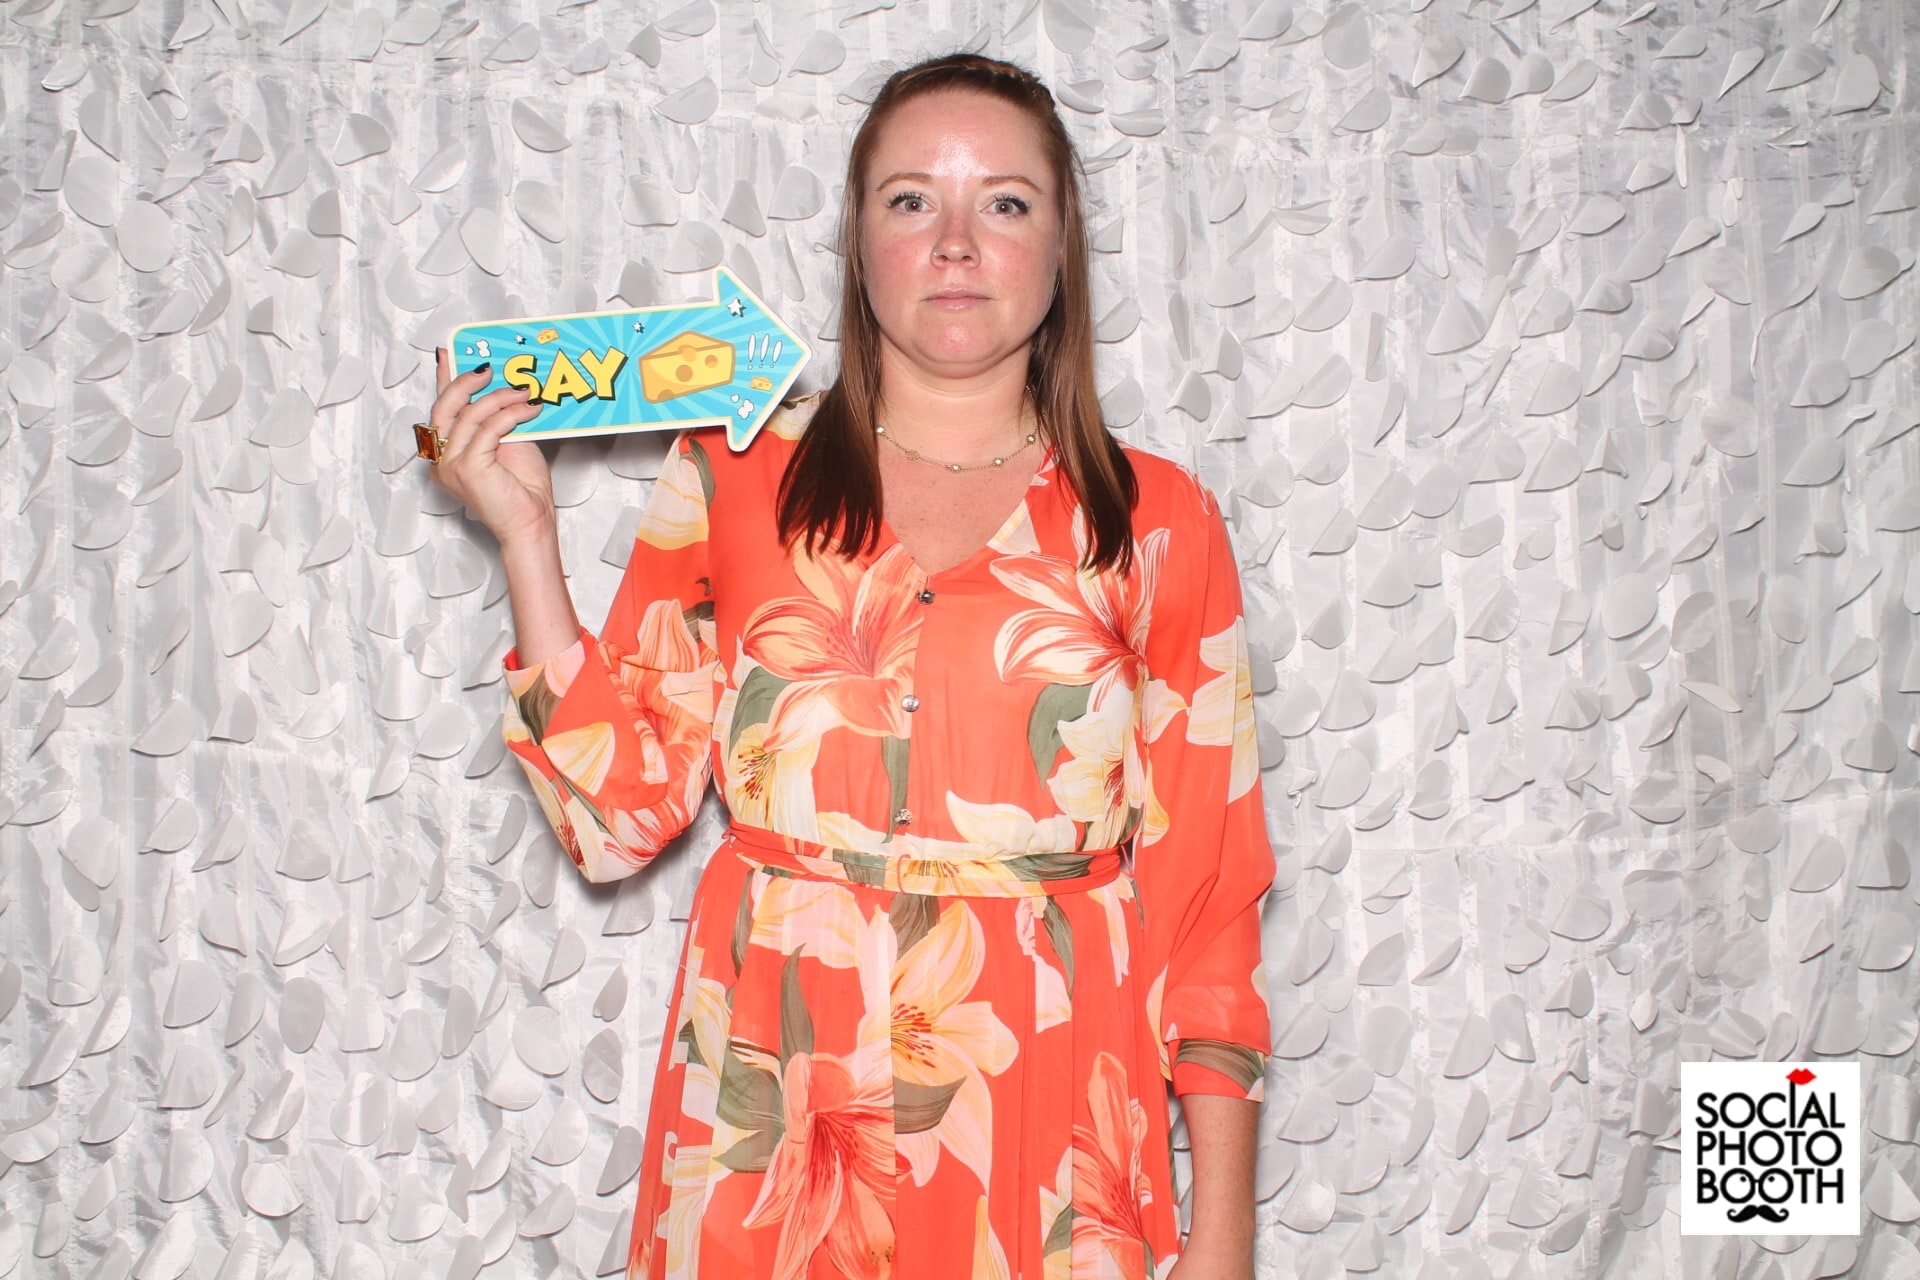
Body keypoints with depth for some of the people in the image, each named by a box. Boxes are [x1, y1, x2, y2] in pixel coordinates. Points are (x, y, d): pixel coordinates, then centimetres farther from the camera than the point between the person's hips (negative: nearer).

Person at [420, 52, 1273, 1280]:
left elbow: (1208, 883, 0)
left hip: (1042, 1135, 0)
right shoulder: (735, 478, 4)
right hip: (772, 1132, 1)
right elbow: (618, 809, 0)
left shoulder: (1157, 521, 2)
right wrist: (526, 529, -4)